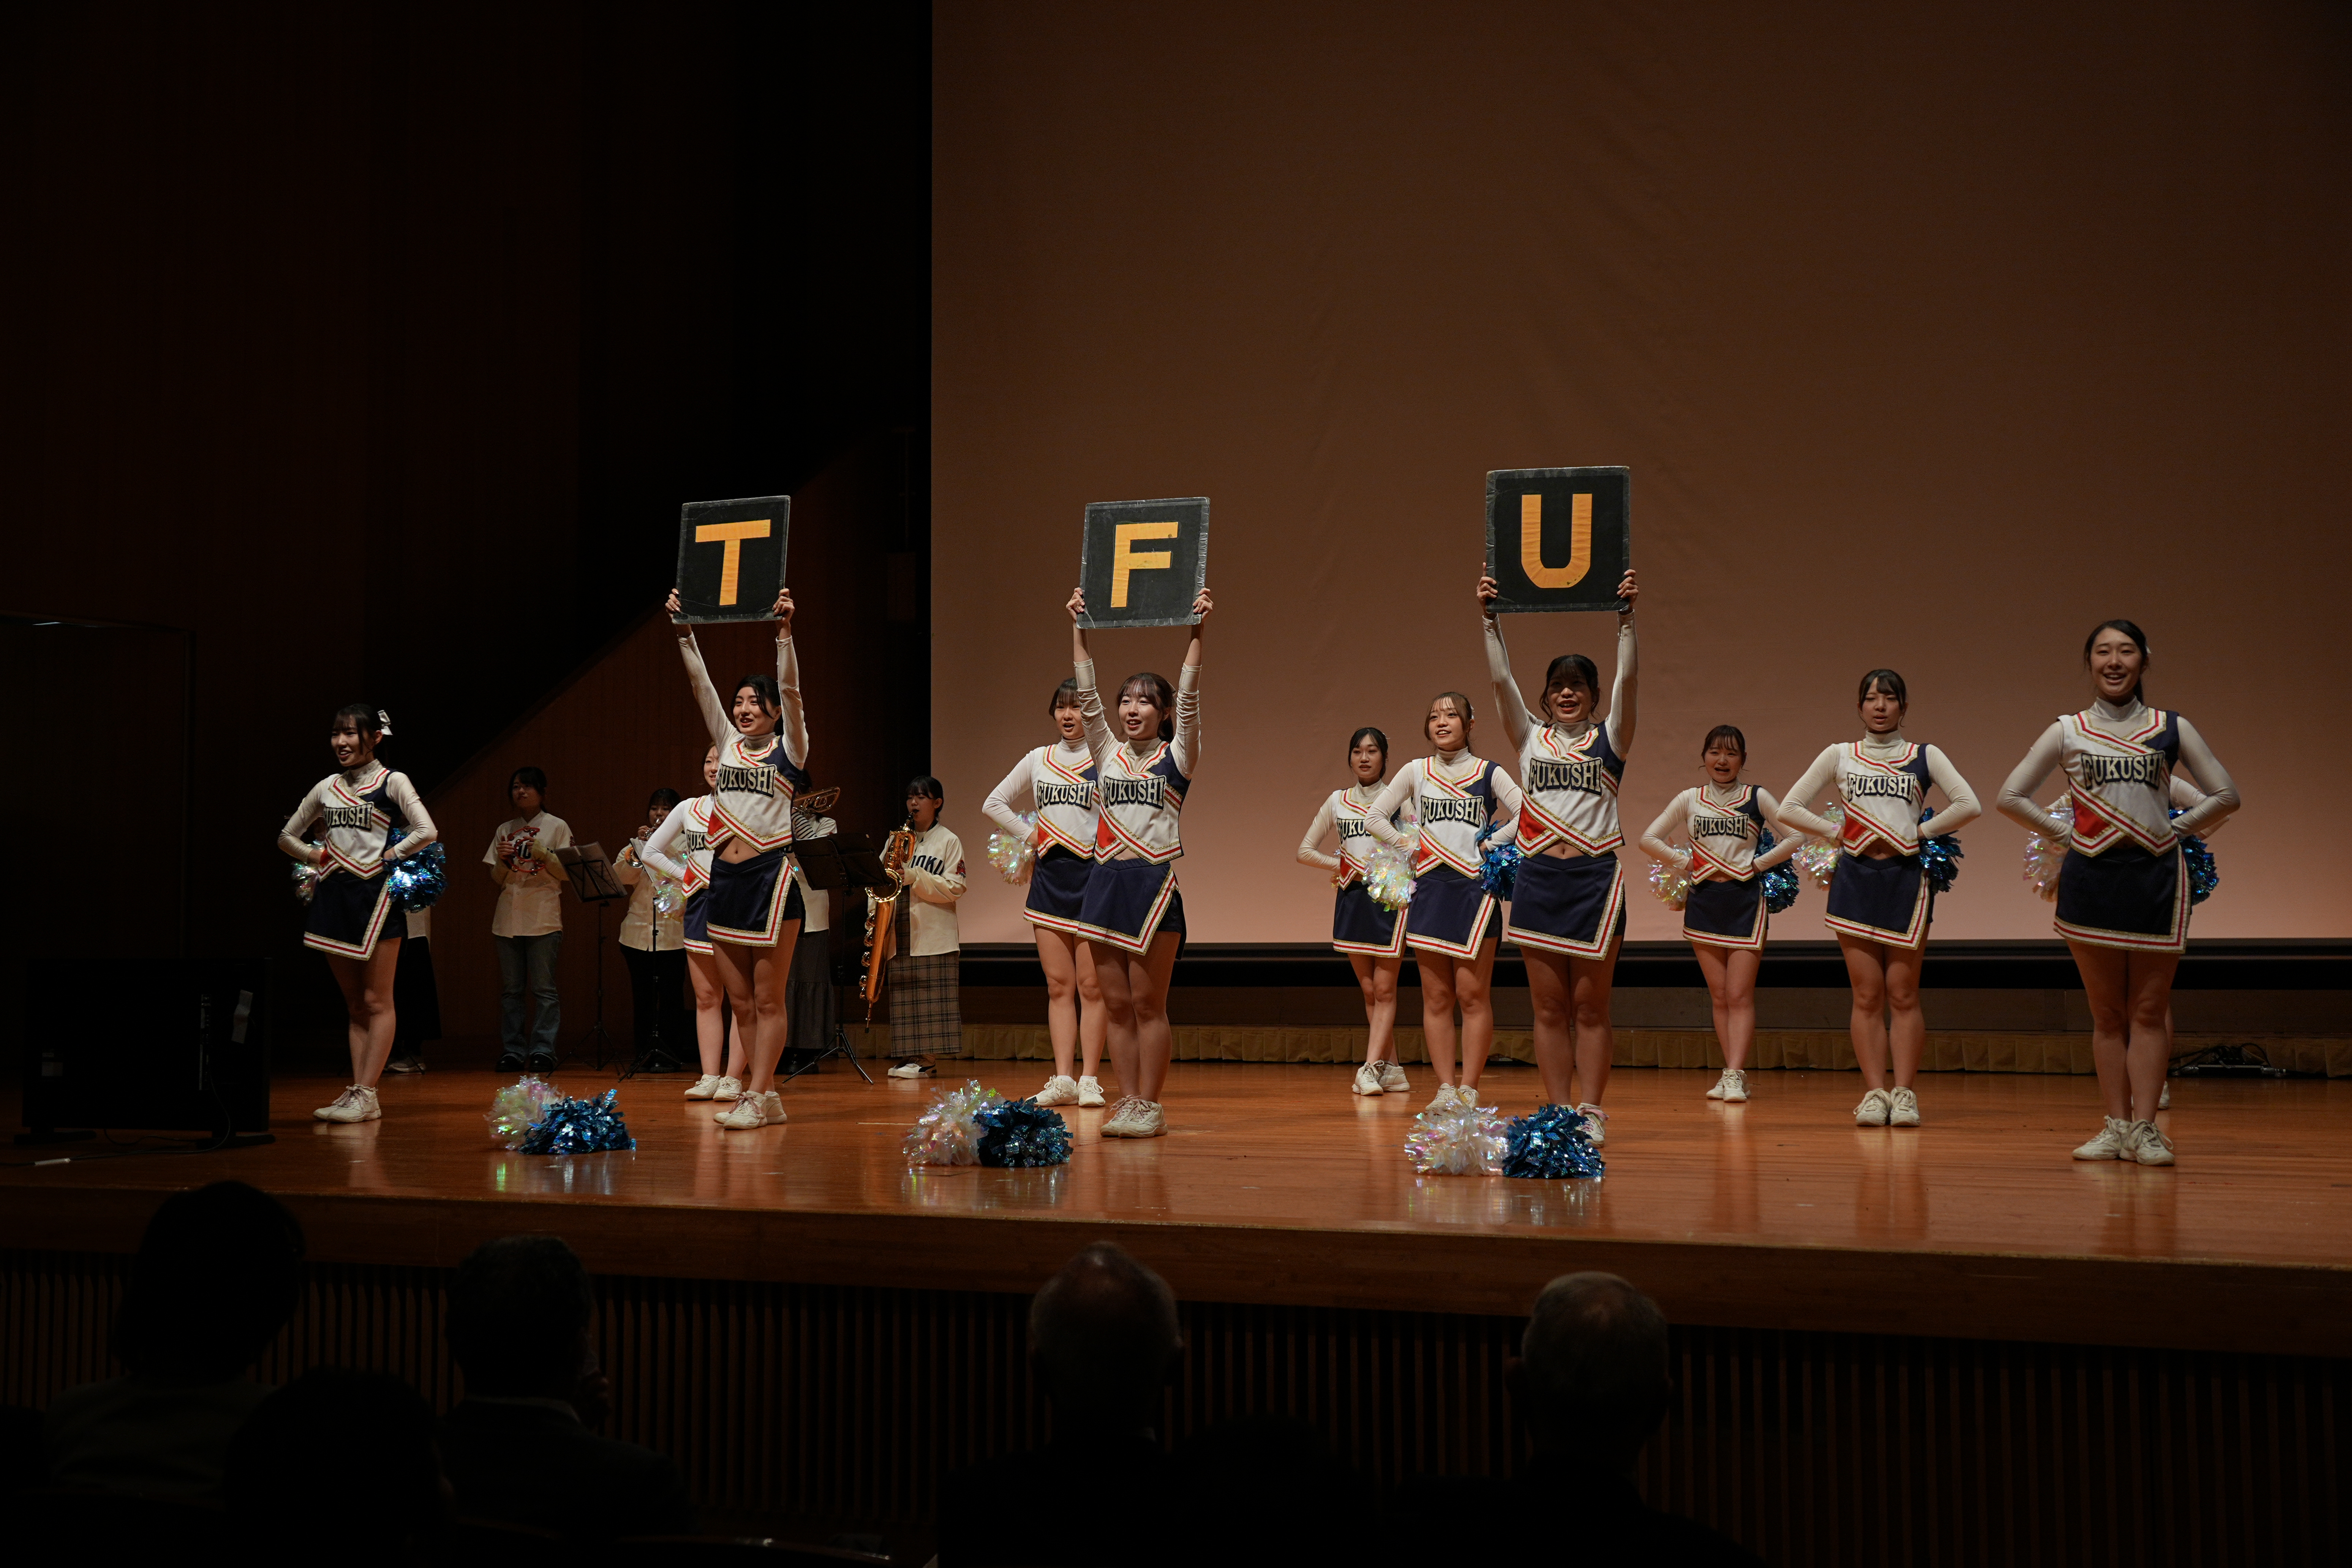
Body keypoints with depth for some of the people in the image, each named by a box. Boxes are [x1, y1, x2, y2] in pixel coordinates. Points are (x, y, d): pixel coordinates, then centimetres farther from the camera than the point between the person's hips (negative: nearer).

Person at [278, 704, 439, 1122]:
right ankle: (357, 1092, 9)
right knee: (354, 1004, 8)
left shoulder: (392, 783, -3)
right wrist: (316, 856, 9)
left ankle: (365, 1094, -7)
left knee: (376, 1002, -4)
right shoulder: (326, 788, 13)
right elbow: (287, 837, 23)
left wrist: (387, 858, -10)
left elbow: (427, 832, -16)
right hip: (334, 895, 6)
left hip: (375, 895, -6)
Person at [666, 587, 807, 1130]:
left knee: (768, 1000, -2)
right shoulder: (729, 744, 14)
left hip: (771, 875, -6)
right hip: (725, 877, 6)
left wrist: (784, 632, -22)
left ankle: (757, 1096, -3)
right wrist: (684, 631, 1)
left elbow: (790, 691, -11)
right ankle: (765, 1096, 15)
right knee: (740, 1000, 7)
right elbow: (701, 686, 10)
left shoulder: (789, 750, 2)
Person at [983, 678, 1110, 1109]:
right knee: (1059, 986, 3)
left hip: (1093, 875, -4)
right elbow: (994, 803, 20)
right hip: (1049, 876, 4)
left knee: (1091, 985, -4)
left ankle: (1090, 1079, -1)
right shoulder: (1038, 760, 13)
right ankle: (1062, 1080, 4)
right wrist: (1030, 835, 10)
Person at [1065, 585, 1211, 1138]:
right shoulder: (1108, 753, 12)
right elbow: (1086, 696, 6)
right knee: (1115, 1003, 5)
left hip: (1154, 882, -4)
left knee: (1149, 1003, -2)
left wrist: (1197, 633, -16)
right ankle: (1127, 1103, 10)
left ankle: (1150, 1105, 3)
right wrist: (1078, 629, 2)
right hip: (1106, 880, 4)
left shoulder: (1177, 756, 3)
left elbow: (1189, 699, -9)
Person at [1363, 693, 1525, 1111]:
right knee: (1436, 997, 2)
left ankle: (1469, 1088, 1)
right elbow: (1374, 817, 13)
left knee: (1472, 994, -4)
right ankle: (1445, 1088, 6)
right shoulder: (1415, 772, 10)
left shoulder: (1489, 773, 5)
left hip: (1474, 889, -2)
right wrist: (1406, 844, 2)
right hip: (1429, 889, 2)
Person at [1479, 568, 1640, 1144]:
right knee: (1549, 1007, 4)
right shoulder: (1530, 737, 11)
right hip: (1538, 877, 2)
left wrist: (1626, 617, -15)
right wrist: (1491, 619, -7)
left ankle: (1591, 1112, 7)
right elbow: (1501, 680, 2)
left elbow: (1626, 680, -6)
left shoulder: (1610, 739, 6)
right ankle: (1557, 1113, 9)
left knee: (1591, 1007, 2)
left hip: (1595, 877, -2)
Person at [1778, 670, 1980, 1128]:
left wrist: (1922, 832, -5)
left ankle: (1905, 1093, 1)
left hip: (1906, 879, -1)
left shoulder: (1925, 757, 9)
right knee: (1867, 996, -1)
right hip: (1855, 878, 1)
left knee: (1903, 994, -2)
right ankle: (1875, 1093, 1)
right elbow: (1789, 808, 8)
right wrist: (1834, 833, 0)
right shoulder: (1839, 756, 11)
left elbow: (1968, 805, -2)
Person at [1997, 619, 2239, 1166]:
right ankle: (2116, 1127, 7)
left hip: (2156, 875, -1)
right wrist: (2061, 832, 2)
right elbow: (2011, 797, 7)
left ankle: (2144, 1127, -1)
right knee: (2107, 1013, 4)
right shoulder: (2067, 732, 7)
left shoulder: (2172, 728, 8)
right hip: (2092, 875, 1)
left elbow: (2225, 796, 11)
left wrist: (2177, 829, 3)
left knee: (2149, 1010, -1)